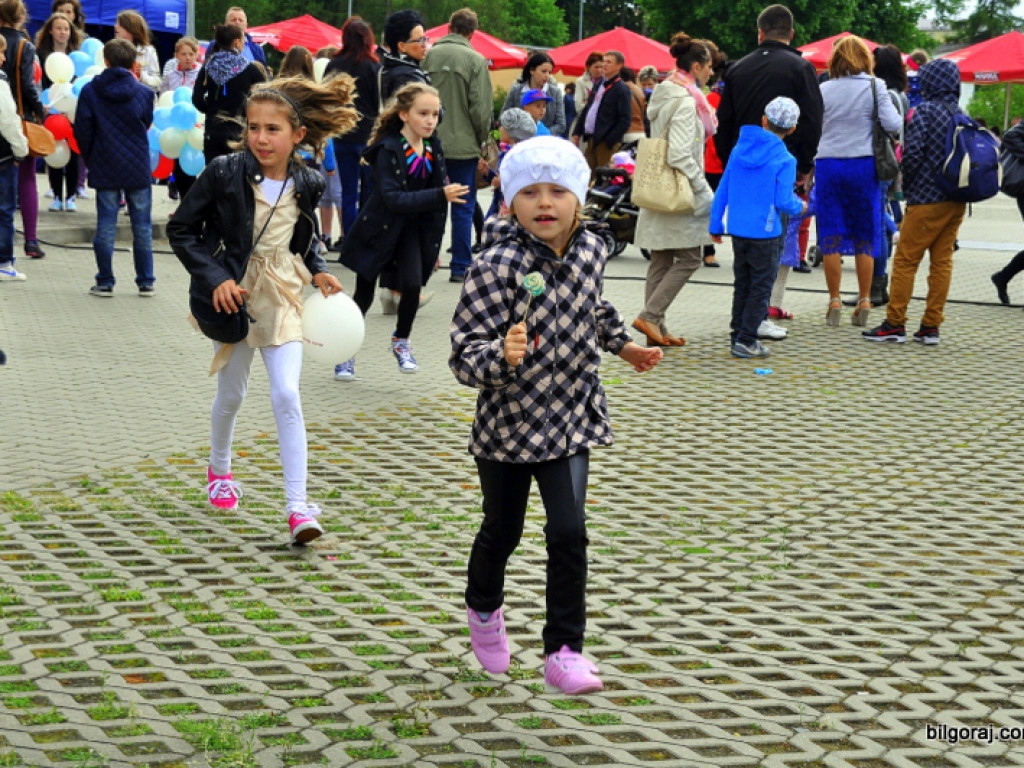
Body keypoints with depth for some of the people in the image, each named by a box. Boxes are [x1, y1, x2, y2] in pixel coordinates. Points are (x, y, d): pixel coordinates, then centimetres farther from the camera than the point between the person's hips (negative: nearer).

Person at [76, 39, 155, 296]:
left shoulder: (90, 91, -4)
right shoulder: (143, 92, -4)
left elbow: (82, 130, -2)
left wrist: (89, 158, 14)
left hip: (105, 167, 0)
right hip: (138, 167, 0)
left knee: (106, 223, 4)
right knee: (142, 223, 8)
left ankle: (105, 282, 5)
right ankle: (146, 282, 11)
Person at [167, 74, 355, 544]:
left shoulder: (305, 184, -4)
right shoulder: (224, 174, -15)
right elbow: (180, 229, -9)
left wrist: (318, 271, -2)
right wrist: (215, 278, -18)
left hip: (282, 295, 1)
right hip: (235, 294, -1)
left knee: (287, 395, -10)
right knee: (231, 394, 15)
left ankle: (298, 507, -10)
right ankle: (219, 470, 45)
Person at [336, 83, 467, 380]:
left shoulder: (434, 149, -1)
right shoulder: (388, 150, -19)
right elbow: (393, 198, -30)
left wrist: (434, 244, 6)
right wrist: (440, 196, -39)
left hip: (412, 228, 4)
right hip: (380, 227, -4)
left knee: (412, 285, -16)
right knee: (364, 294, 4)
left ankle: (401, 341, 10)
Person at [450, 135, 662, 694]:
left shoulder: (590, 250, -4)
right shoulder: (496, 267, -22)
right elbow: (465, 355, -25)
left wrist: (623, 345, 25)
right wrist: (502, 356, -43)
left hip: (570, 420, 3)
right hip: (506, 423, -3)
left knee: (568, 532, -8)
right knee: (502, 532, 15)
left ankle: (564, 652, 2)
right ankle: (484, 611, 46)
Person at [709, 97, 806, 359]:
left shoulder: (739, 150, 5)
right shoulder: (784, 159, -12)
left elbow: (721, 192, 7)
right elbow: (783, 201, -16)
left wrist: (715, 225, 15)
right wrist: (800, 207, 5)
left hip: (737, 230, 6)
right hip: (764, 233, -6)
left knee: (741, 285, 16)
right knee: (761, 287, 4)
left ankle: (737, 335, 21)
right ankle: (746, 340, 2)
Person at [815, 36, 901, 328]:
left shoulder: (823, 90, 3)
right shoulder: (875, 86, -2)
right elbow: (892, 124, -8)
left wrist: (809, 167, 14)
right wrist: (900, 117, 11)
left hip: (828, 165, 1)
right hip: (864, 165, -1)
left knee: (831, 238, 4)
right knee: (865, 237, 8)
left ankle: (834, 303, 4)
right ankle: (864, 302, 9)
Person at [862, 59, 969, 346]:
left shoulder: (925, 111, -9)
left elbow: (913, 152, -14)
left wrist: (907, 186, 0)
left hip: (927, 200, -6)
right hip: (957, 202, 7)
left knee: (905, 260, 0)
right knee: (942, 261, 8)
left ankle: (895, 323, 2)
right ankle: (931, 327, 10)